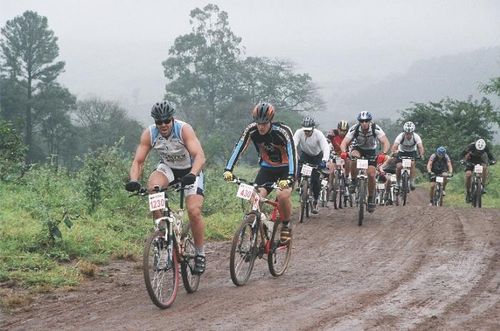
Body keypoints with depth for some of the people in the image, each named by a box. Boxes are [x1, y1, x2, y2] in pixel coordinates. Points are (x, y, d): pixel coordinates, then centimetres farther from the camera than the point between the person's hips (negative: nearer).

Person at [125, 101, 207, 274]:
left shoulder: (184, 129, -27)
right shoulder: (149, 134, -18)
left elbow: (200, 156, -38)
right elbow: (138, 161, -18)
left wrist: (192, 175, -56)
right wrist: (133, 180, -38)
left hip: (190, 170, -2)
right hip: (167, 168, 3)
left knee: (194, 212, -19)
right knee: (152, 187, -32)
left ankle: (200, 255, 2)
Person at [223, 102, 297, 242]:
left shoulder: (283, 131, -28)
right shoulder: (251, 130, -18)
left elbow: (292, 154, -35)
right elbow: (238, 148, -20)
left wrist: (289, 178, -48)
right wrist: (228, 170, -33)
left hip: (285, 168, -4)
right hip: (267, 168, 4)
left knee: (283, 195, -28)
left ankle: (286, 225, -3)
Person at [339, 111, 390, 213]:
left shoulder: (376, 129, -28)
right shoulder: (354, 129, -27)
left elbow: (386, 143, -35)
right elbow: (344, 143, -33)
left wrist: (383, 154, -54)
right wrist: (344, 152, -55)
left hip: (371, 151, 0)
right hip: (358, 148, 0)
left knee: (371, 174, -13)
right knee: (354, 157, -36)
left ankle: (371, 198, 8)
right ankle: (353, 181, -15)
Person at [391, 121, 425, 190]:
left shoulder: (416, 136, -28)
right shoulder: (401, 136, -30)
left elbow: (420, 147, -40)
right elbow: (394, 147, -41)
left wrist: (421, 154, -60)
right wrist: (394, 152, -63)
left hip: (412, 152, 0)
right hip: (402, 152, 0)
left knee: (412, 163, -28)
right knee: (399, 166, -19)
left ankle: (412, 181, -19)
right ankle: (398, 182, 2)